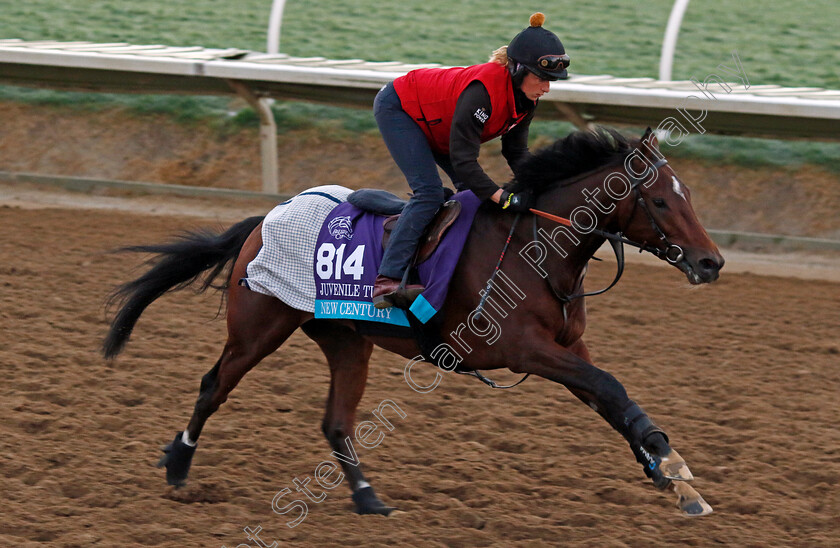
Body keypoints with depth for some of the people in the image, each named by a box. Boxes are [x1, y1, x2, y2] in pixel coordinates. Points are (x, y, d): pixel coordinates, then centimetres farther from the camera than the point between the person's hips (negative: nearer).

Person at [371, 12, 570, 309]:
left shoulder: (525, 97, -13)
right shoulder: (483, 90, -39)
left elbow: (516, 151, -3)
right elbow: (462, 158, -38)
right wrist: (504, 198, -41)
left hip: (431, 122, 10)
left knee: (473, 190, 4)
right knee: (429, 192, -23)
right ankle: (387, 281, -28)